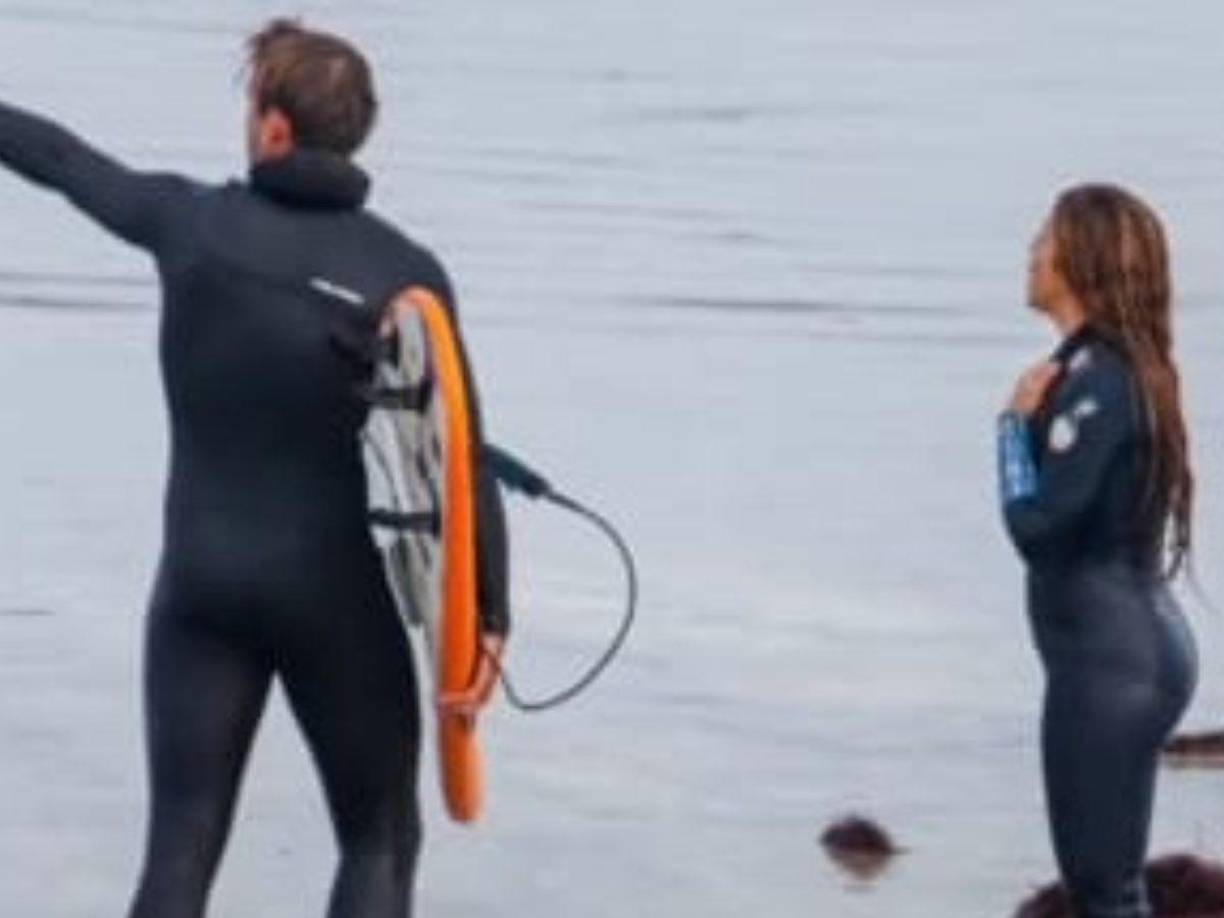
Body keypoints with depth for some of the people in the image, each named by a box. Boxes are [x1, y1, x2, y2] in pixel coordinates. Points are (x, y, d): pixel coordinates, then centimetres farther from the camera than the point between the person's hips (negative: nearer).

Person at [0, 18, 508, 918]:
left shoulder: (191, 222, -2)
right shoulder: (406, 275, -7)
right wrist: (488, 615, -14)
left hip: (203, 591, 2)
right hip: (342, 601, -2)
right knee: (380, 843, 11)